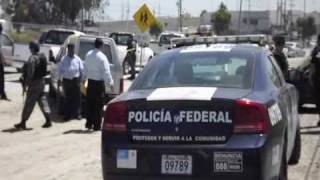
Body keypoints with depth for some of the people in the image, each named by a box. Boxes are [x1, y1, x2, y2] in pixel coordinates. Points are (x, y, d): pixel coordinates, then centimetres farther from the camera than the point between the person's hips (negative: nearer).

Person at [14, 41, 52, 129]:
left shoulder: (32, 58, -18)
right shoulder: (42, 57, 9)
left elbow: (30, 72, -21)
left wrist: (26, 83, -14)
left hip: (34, 82, -8)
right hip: (41, 81, 8)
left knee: (29, 103, -3)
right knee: (42, 100, 13)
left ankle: (23, 123, 3)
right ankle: (48, 120, 11)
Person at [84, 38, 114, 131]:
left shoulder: (88, 55, 5)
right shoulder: (101, 57, -16)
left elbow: (85, 68, 12)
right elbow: (106, 72, -16)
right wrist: (110, 82, -11)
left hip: (90, 81, 6)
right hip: (99, 82, -6)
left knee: (90, 102, 13)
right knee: (98, 104, 0)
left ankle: (89, 123, 16)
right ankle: (97, 125, 2)